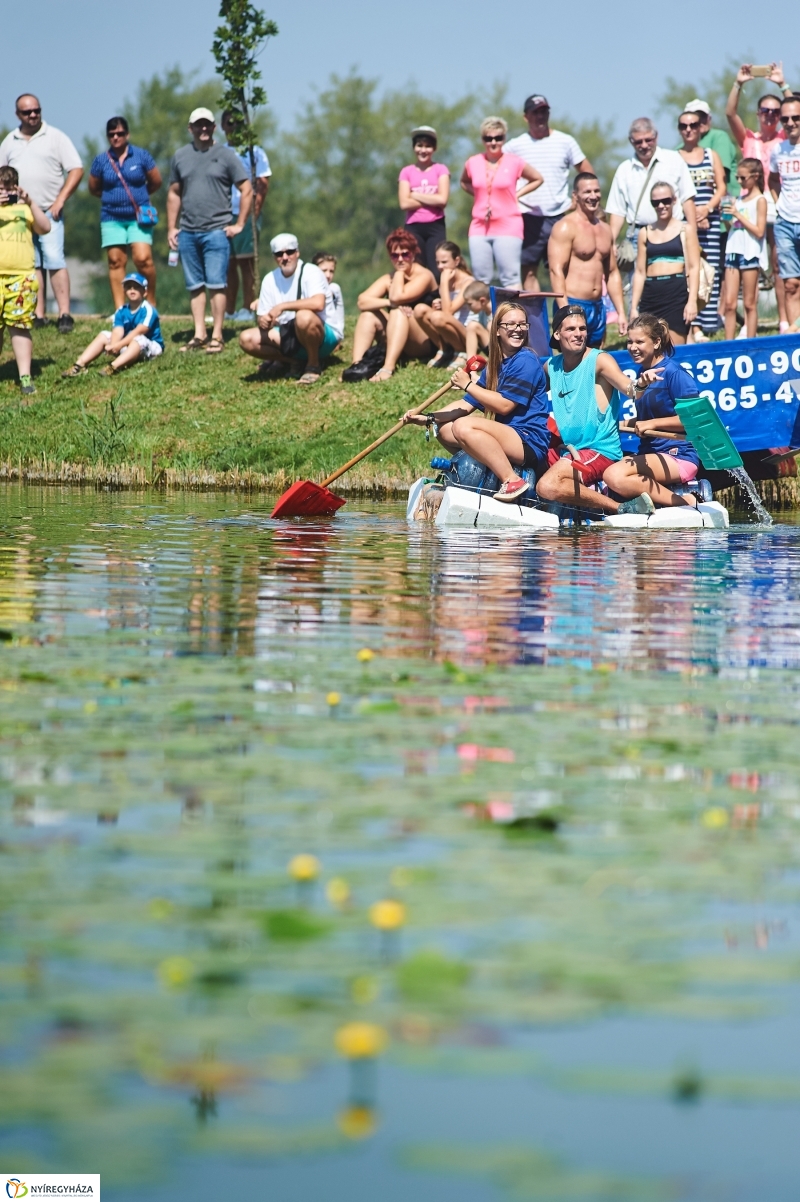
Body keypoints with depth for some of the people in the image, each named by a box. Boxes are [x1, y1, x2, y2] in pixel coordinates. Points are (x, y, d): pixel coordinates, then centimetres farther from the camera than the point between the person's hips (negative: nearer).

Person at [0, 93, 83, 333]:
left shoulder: (55, 137, 0)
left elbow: (76, 170, -3)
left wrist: (60, 200, -11)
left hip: (48, 212, -4)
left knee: (54, 261, -12)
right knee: (32, 265, 5)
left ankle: (64, 315, -14)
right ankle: (38, 315, 7)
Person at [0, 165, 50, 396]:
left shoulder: (24, 208, 15)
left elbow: (45, 228, 3)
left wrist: (30, 203, -6)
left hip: (22, 276, 1)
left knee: (20, 326, -1)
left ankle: (25, 376, -1)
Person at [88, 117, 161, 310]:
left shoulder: (141, 156, 0)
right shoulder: (101, 161, 4)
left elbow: (156, 182, 10)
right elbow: (94, 189, 16)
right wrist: (112, 196, 13)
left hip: (138, 216, -2)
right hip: (112, 218, 2)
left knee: (143, 258, -14)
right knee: (115, 261, 1)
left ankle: (151, 304, 4)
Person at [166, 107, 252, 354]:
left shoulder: (226, 155, 1)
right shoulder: (180, 156, 12)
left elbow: (246, 190, 1)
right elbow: (174, 194, 17)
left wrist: (239, 224, -3)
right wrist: (171, 227, 11)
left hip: (216, 231, -4)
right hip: (187, 232, 4)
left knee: (216, 284, -6)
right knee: (195, 286, 6)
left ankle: (217, 337, -4)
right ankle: (199, 335, 10)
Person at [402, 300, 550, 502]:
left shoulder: (526, 361, -10)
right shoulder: (494, 366, 16)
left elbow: (504, 405, -17)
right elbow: (467, 405, 13)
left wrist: (468, 384, -10)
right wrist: (428, 419, 1)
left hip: (531, 443, -9)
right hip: (510, 437, 9)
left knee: (463, 427, -28)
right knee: (443, 429, 12)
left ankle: (512, 481, -28)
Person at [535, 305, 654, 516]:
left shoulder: (599, 360, -9)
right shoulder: (551, 366, 9)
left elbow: (628, 388, -26)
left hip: (600, 450, -8)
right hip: (568, 449, 8)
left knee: (548, 487, -28)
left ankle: (619, 507, -19)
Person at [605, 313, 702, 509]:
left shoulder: (673, 372, -11)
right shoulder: (644, 372, 14)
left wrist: (652, 423, -14)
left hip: (678, 456, -8)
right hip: (650, 452, 8)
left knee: (615, 476, -28)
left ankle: (685, 501, -21)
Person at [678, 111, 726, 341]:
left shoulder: (711, 155, 14)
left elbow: (721, 187, 7)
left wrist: (707, 209, -10)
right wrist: (692, 214, -12)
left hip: (710, 220, 2)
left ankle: (703, 326, -2)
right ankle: (690, 327, -10)